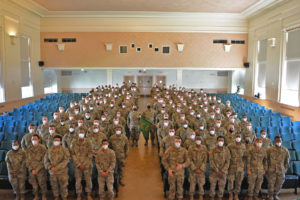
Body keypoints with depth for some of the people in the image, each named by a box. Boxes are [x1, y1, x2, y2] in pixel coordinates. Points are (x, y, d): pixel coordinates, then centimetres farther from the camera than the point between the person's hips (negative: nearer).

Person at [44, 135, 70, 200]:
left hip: (62, 172, -2)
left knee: (63, 186, 4)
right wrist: (50, 167, -13)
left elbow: (66, 160, -12)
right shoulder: (49, 150, 5)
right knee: (54, 186, 12)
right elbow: (46, 161, 4)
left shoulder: (65, 150, -4)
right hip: (52, 172, 2)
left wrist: (57, 167, -20)